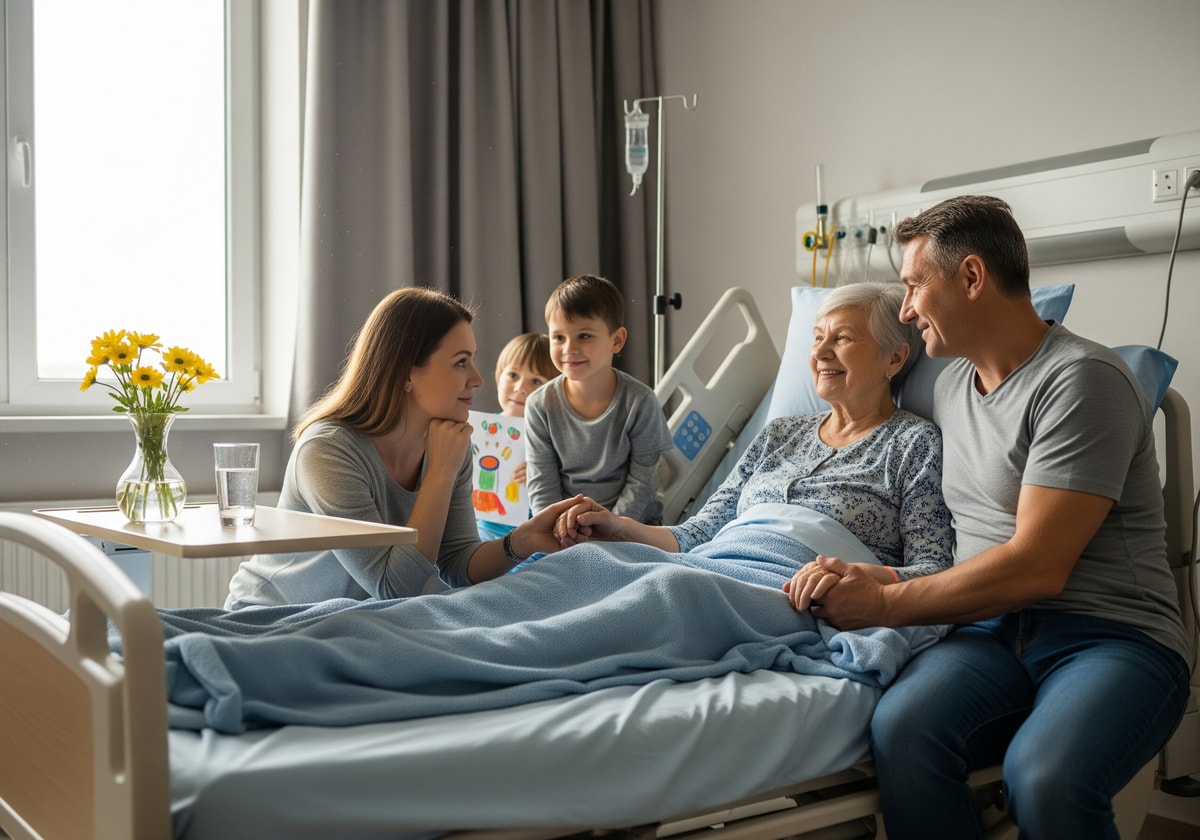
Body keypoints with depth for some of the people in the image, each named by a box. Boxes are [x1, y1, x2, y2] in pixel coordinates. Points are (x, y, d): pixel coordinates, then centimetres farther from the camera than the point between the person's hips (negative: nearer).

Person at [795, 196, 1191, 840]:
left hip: (1111, 635, -5)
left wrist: (883, 604, -12)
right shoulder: (950, 385, 18)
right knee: (901, 727, -28)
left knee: (1045, 775, -37)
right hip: (991, 626, 5)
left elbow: (1036, 567, -16)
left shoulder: (1081, 379, -9)